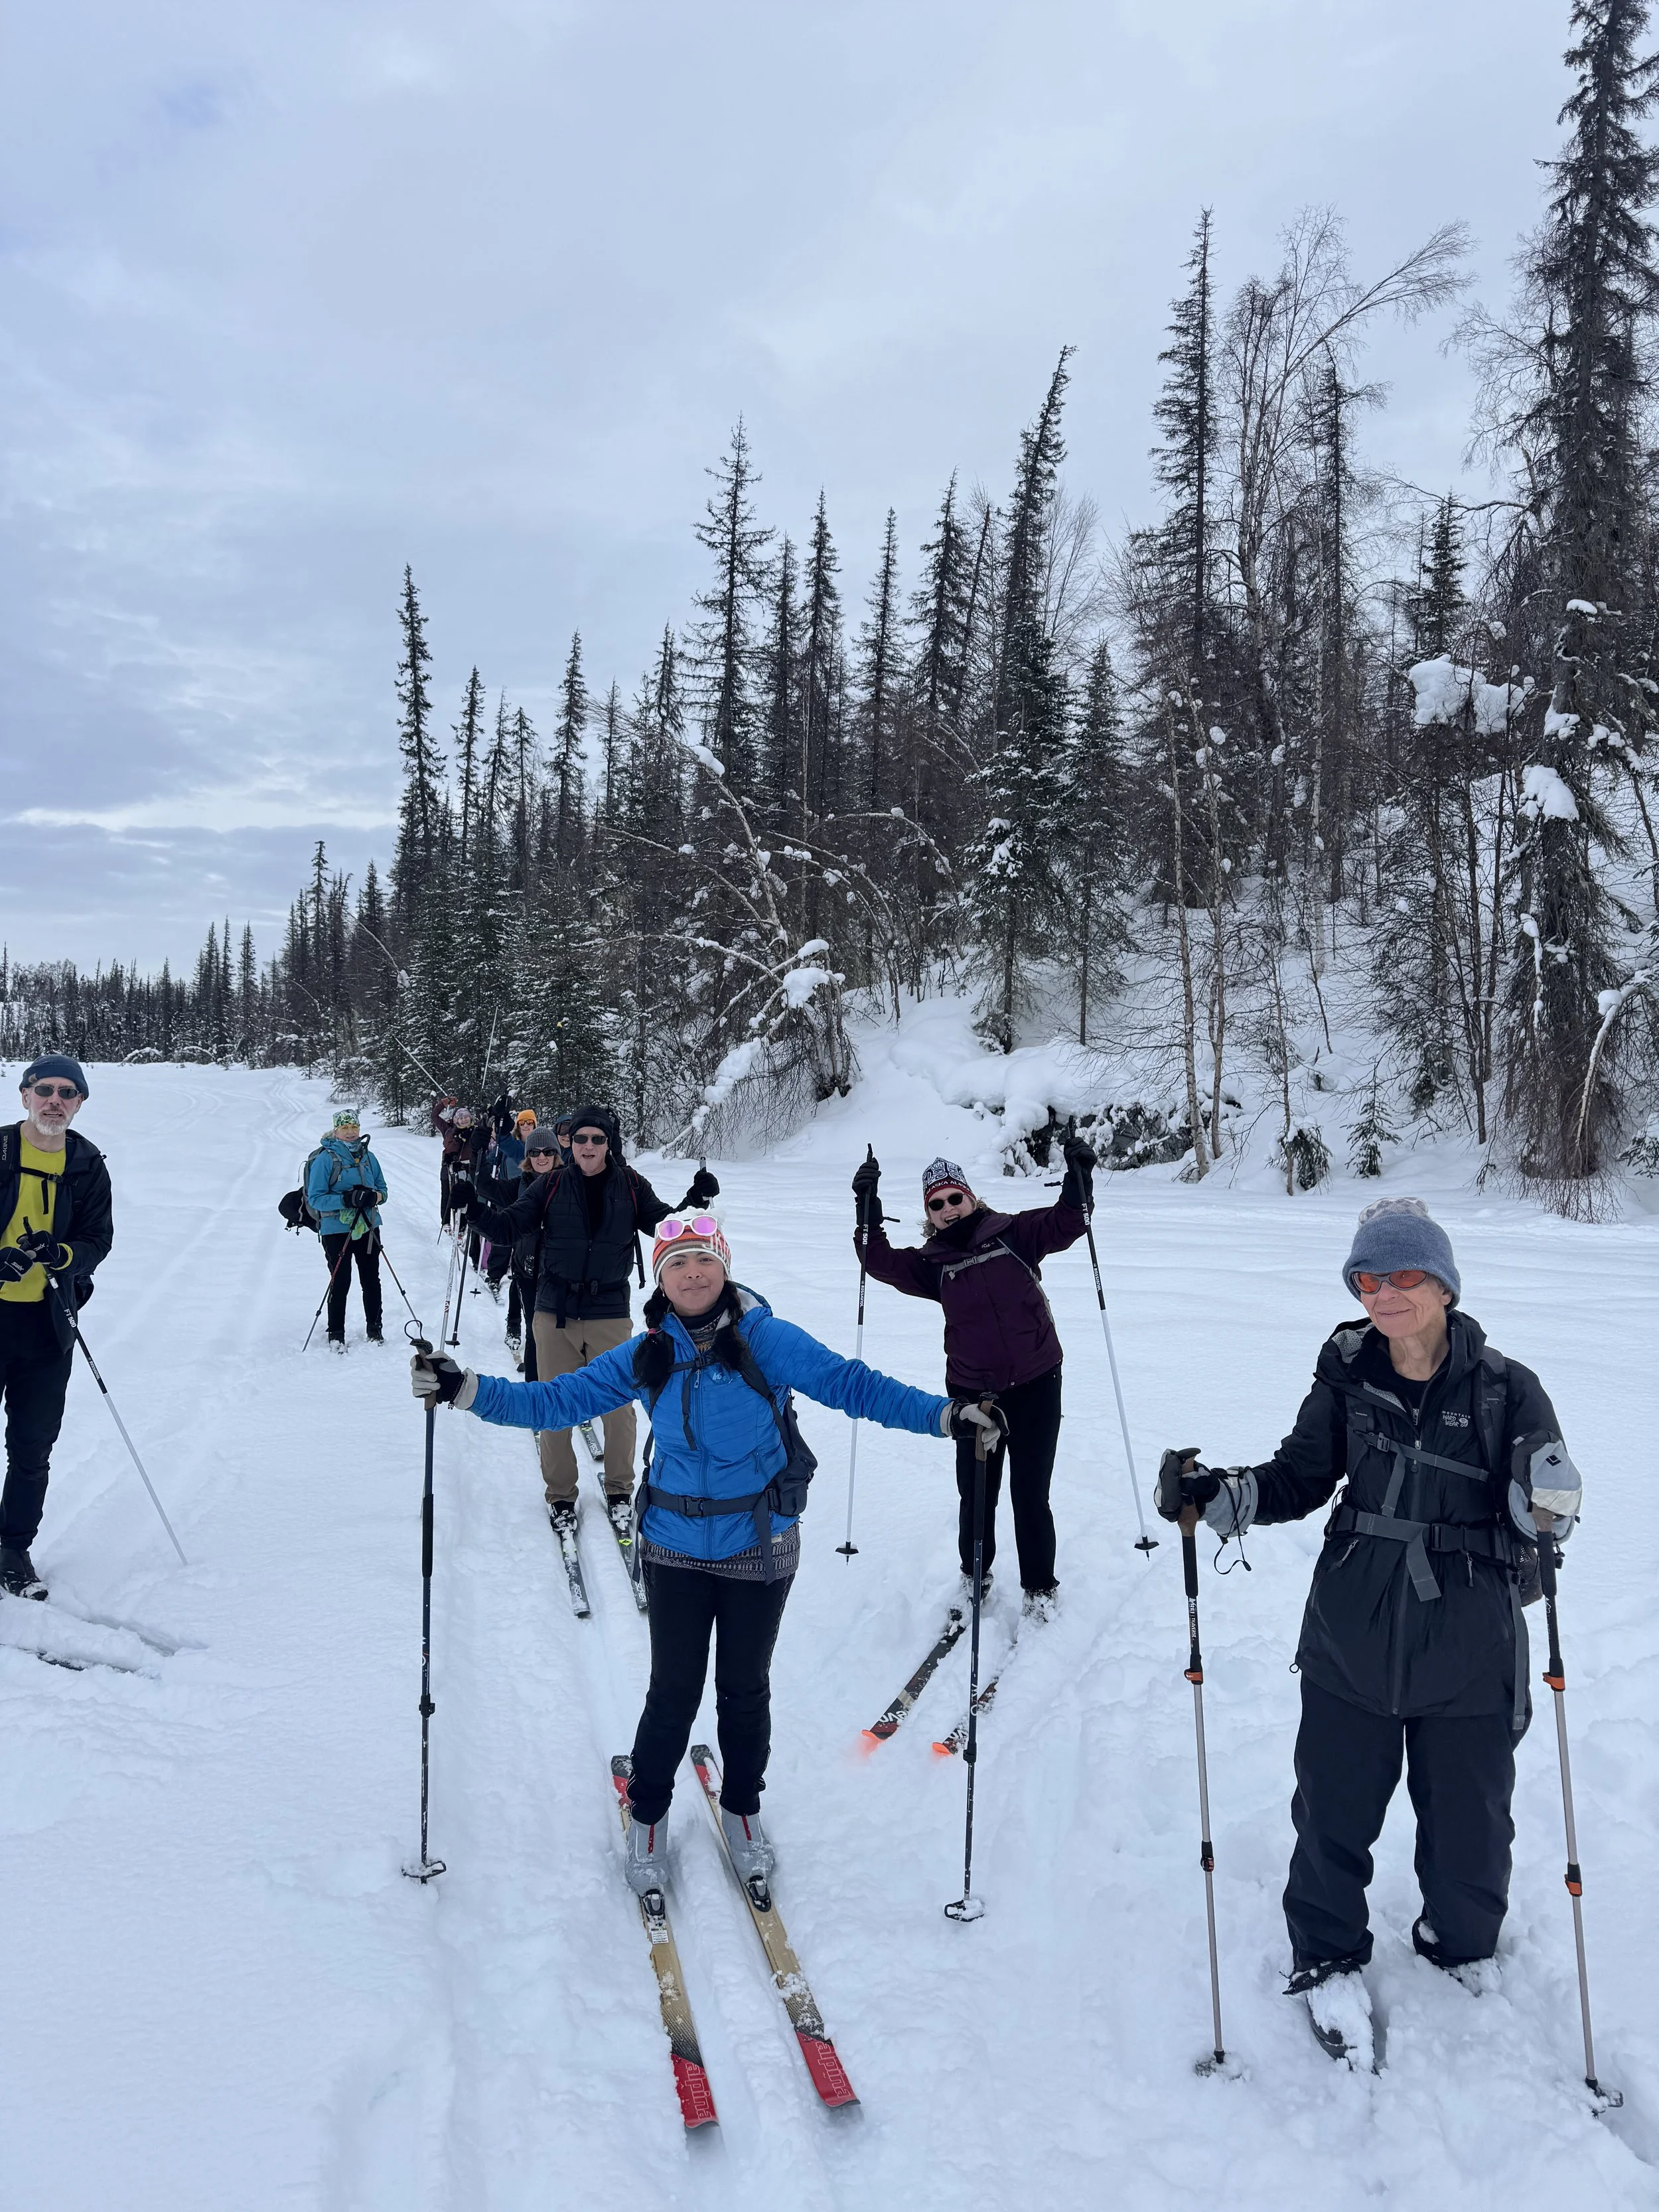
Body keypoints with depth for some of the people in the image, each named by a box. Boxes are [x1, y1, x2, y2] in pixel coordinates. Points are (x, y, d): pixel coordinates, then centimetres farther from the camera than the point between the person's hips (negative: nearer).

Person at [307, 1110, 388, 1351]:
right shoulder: (325, 1159, -6)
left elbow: (382, 1188, 14)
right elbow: (316, 1198, -11)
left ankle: (374, 1330, 23)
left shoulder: (368, 1157, 8)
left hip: (368, 1227, 4)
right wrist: (346, 1199, -23)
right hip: (337, 1230, -4)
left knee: (371, 1281, 9)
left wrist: (374, 1197, -10)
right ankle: (336, 1335, 13)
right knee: (340, 1284, 0)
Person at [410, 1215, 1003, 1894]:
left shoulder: (768, 1340, -13)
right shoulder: (645, 1357, -5)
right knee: (674, 1692, 6)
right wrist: (466, 1391, -15)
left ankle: (741, 1810, 40)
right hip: (676, 1550, 1)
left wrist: (944, 1415, -30)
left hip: (760, 1550, -1)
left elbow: (850, 1383, -19)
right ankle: (648, 1814, 33)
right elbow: (558, 1400, -3)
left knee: (745, 1690, 14)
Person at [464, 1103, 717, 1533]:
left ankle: (619, 1490, 26)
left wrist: (693, 1203, -15)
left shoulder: (631, 1187, 0)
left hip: (610, 1315, 0)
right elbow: (510, 1226, -1)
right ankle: (560, 1495, 25)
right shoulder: (551, 1186, 0)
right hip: (555, 1314, 0)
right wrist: (478, 1211, -19)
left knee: (619, 1405, 6)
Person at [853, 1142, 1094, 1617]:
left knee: (1030, 1494, 3)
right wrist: (868, 1208, -13)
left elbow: (1065, 1223, -2)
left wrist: (1079, 1174, -15)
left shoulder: (1012, 1234, 0)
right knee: (976, 1493, 12)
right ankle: (974, 1575, 36)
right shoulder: (932, 1261, 3)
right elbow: (882, 1262, -7)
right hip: (972, 1391, 1)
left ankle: (1039, 1587, 22)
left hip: (1036, 1385, -1)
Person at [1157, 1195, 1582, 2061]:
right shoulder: (1347, 1373, -6)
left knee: (1468, 1825, 15)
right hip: (1352, 1641, 1)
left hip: (1470, 1651, -1)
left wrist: (1545, 1501, -28)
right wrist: (1218, 1494, -16)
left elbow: (1542, 1514, -4)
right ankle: (1327, 1957, 39)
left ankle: (1462, 1958, 45)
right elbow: (1300, 1478, 1)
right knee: (1334, 1811, 13)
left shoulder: (1504, 1387, -10)